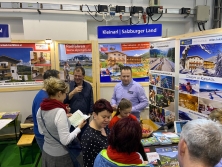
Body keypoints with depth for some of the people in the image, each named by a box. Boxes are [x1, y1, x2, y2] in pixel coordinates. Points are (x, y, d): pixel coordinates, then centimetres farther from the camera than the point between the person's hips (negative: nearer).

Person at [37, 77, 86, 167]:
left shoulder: (41, 109, -5)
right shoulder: (60, 112, -29)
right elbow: (65, 140, -29)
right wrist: (79, 127, -16)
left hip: (46, 152, 7)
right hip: (60, 156, -7)